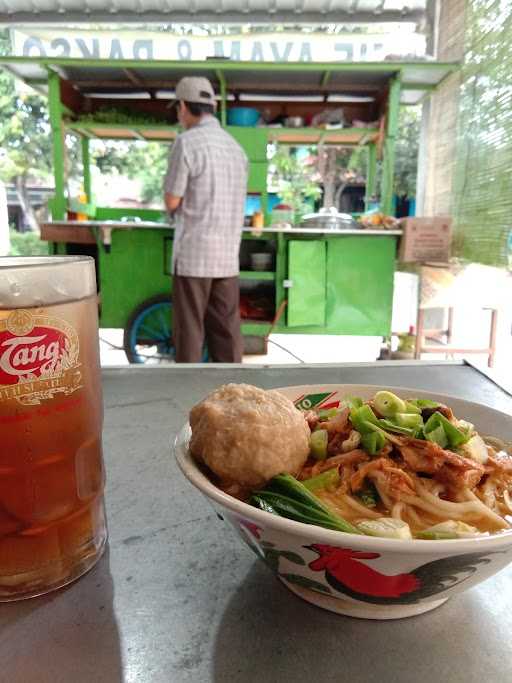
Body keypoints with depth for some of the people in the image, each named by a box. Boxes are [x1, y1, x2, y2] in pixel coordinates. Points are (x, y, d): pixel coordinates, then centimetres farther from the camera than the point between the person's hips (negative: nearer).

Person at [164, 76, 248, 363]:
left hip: (194, 254, -6)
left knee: (190, 332, 2)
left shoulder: (187, 142, -8)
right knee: (226, 331, 10)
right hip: (228, 256, 6)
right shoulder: (237, 146, 13)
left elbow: (172, 203, -7)